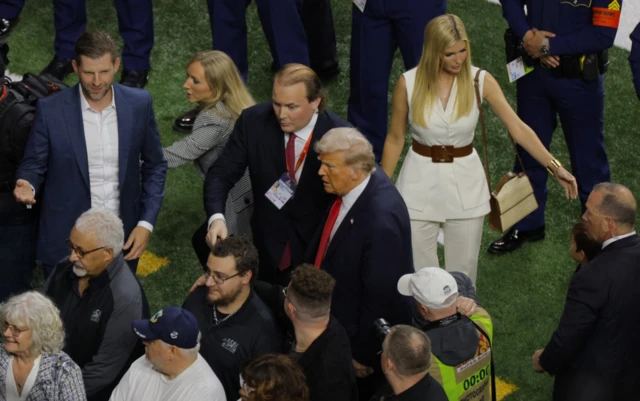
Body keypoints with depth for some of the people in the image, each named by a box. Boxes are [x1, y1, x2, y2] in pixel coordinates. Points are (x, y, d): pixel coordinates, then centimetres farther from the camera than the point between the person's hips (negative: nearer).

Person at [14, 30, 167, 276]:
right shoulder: (51, 110, -12)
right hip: (65, 242, -2)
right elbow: (34, 165, -1)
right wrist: (27, 186, -24)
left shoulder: (138, 105, -6)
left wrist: (146, 223, -5)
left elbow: (155, 166, 4)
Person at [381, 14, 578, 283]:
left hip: (465, 183, 1)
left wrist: (555, 167, -21)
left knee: (463, 272, 9)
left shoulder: (480, 80, -10)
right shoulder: (408, 83, -11)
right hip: (420, 181, -1)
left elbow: (518, 128, -11)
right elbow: (395, 139, 0)